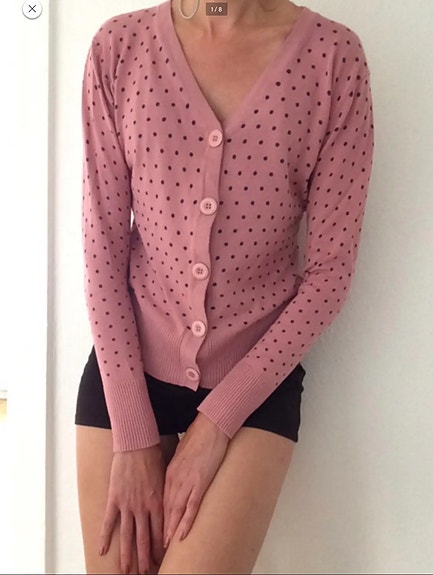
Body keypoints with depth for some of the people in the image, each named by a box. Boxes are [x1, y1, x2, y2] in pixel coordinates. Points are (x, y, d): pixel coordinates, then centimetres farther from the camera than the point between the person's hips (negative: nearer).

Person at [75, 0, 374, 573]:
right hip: (126, 368, 2)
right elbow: (103, 249, -4)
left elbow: (330, 268, -7)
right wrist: (133, 437, -7)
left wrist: (217, 422, -10)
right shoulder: (119, 47, -5)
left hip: (258, 379, -1)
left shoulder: (333, 56, -9)